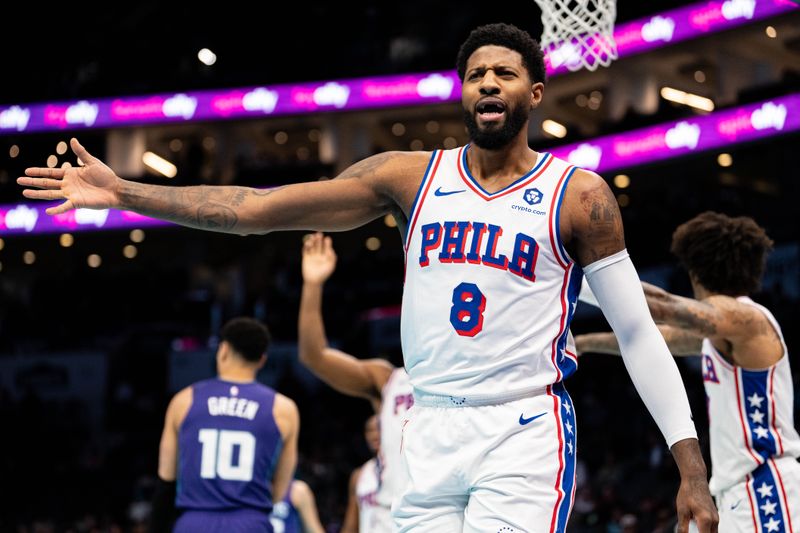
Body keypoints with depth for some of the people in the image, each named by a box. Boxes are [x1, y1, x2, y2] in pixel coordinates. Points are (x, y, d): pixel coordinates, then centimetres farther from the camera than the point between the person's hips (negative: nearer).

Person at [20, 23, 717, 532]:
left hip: (525, 434, -4)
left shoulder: (578, 194, -1)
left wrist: (691, 466, -6)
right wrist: (125, 193, -2)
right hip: (429, 435, 4)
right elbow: (260, 207, 3)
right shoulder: (410, 176, 6)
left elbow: (639, 333, 0)